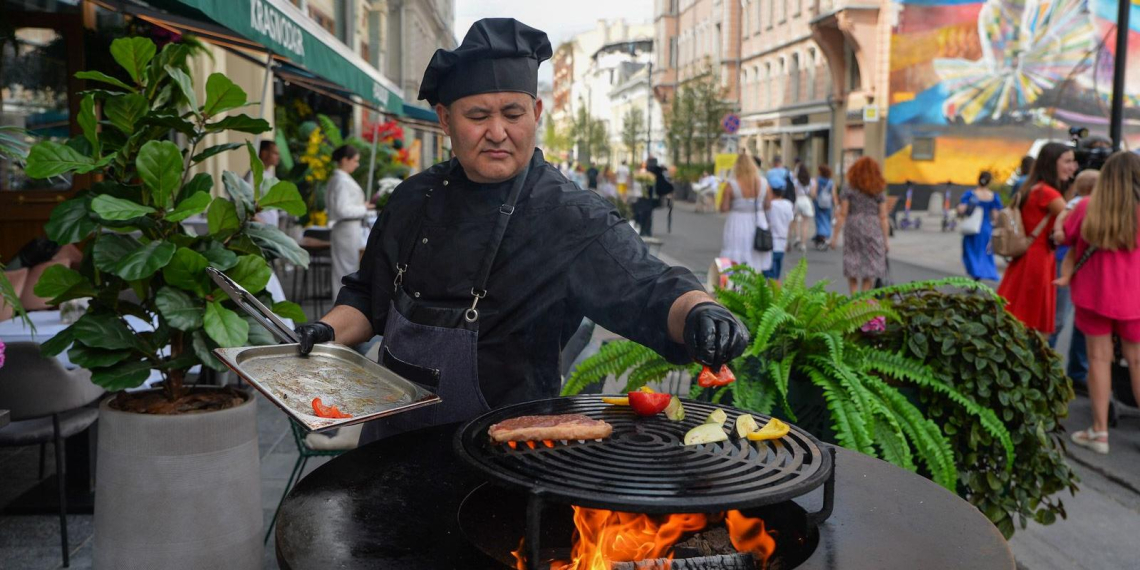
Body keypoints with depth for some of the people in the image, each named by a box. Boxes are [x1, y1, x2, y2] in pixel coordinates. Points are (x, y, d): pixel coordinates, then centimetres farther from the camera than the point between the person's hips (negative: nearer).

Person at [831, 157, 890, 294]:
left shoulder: (849, 190, 0)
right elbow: (883, 218, 1)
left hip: (853, 228, 0)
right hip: (873, 231, 0)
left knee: (852, 267, 8)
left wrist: (835, 236, -1)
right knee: (870, 267, 7)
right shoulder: (879, 192, 3)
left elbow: (842, 215, -4)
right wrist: (886, 240, 6)